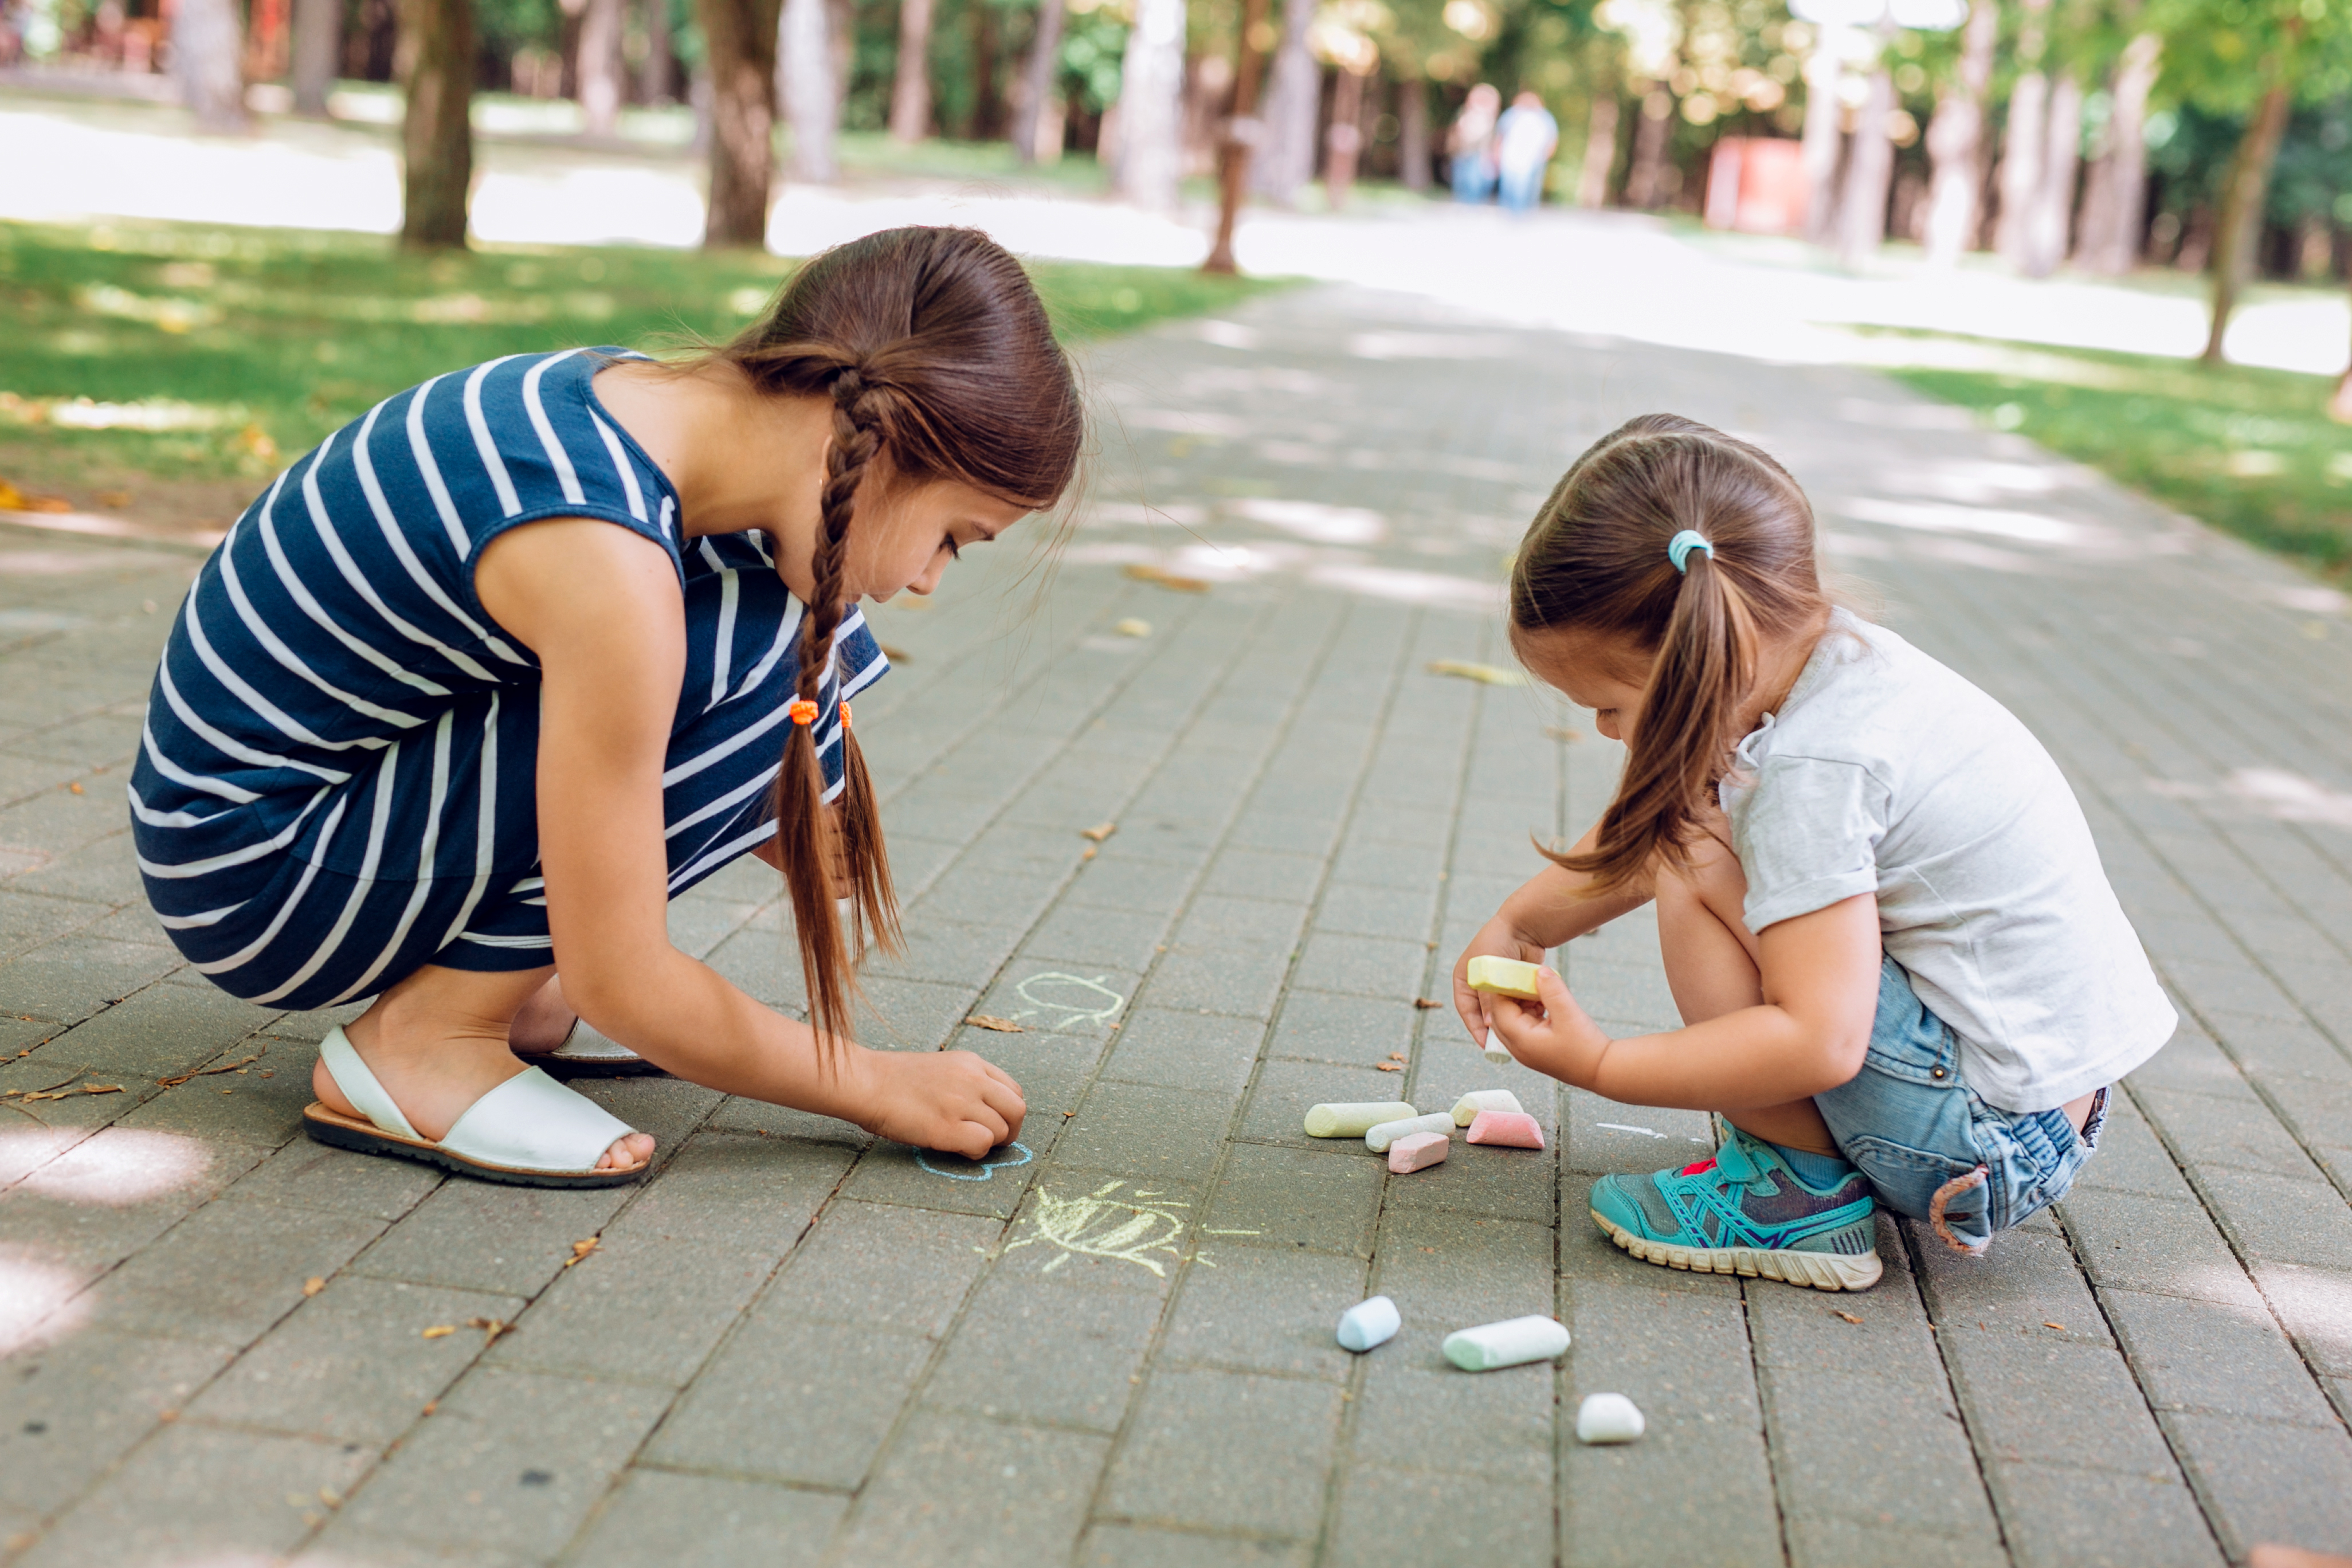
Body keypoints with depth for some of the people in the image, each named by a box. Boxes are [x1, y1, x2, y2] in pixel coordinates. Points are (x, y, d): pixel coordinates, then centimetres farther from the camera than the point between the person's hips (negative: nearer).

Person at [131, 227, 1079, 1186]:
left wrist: (807, 823, 4)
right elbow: (619, 987, -22)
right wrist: (875, 1088, -11)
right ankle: (424, 1040, -11)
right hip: (250, 878, -9)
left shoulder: (648, 399, -5)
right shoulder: (608, 565, -31)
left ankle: (517, 982, 8)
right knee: (759, 651, -23)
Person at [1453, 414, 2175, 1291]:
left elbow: (1820, 1043, -31)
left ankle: (1796, 1196, -6)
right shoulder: (1831, 653, 1)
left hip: (1989, 1134, -10)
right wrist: (1517, 924, 10)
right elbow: (1647, 833, 15)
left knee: (1697, 872, -17)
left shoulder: (1813, 764, -26)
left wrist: (1597, 1066, -22)